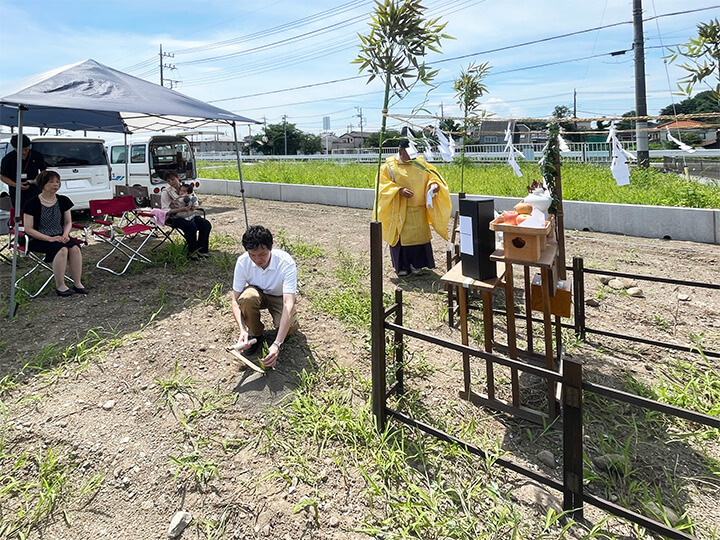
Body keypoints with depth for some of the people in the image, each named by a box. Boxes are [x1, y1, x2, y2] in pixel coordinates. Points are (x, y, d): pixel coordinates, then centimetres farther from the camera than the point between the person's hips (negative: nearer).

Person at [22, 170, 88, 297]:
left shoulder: (63, 201, 9)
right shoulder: (32, 203, -6)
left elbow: (68, 222, 16)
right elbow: (28, 229, -7)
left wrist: (65, 235, -6)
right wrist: (50, 239, -18)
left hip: (60, 237, 5)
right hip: (39, 240, -4)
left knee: (75, 248, -27)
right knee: (62, 249, -33)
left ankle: (77, 283, -21)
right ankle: (60, 286, -24)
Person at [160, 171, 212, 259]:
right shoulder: (166, 192, -5)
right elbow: (165, 210, -13)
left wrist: (194, 207, -12)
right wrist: (181, 209, -26)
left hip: (189, 215, 5)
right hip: (175, 218, -5)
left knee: (206, 224, -18)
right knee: (191, 226, -32)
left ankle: (202, 250, -8)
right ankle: (192, 252, -14)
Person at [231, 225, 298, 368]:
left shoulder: (286, 263, -35)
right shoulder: (243, 262, -26)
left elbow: (289, 304, -42)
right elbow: (236, 301, -20)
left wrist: (277, 344, -52)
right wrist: (242, 330, -39)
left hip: (280, 297, -2)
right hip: (258, 293, 2)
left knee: (289, 329, -31)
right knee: (247, 297, -35)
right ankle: (255, 334, -7)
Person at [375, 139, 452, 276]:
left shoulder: (421, 163, 7)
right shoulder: (389, 166, -5)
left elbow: (432, 175, 12)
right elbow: (383, 184, -9)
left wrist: (435, 184, -12)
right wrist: (399, 190, -24)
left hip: (418, 210, 4)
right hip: (399, 211, -4)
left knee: (419, 236, 7)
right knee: (401, 237, 0)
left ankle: (416, 264, 20)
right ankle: (401, 266, 14)